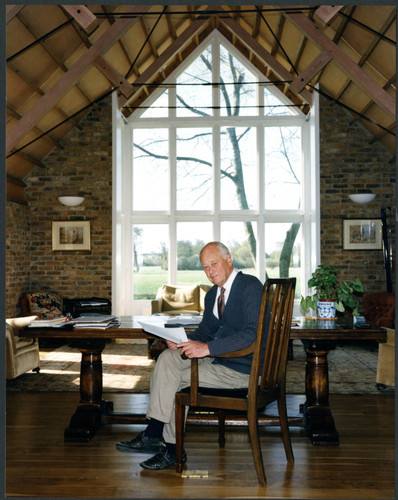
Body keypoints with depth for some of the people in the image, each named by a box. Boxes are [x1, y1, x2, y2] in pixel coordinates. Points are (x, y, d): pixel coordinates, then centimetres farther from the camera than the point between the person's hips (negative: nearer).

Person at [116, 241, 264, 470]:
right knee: (168, 357, -7)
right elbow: (206, 330, 19)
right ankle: (154, 435, -4)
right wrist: (183, 341, -3)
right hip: (219, 356, 8)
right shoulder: (212, 294, 12)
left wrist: (207, 348, -30)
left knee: (173, 379, -11)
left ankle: (172, 449, 7)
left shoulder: (250, 286, -14)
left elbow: (251, 333, -25)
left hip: (242, 367, -8)